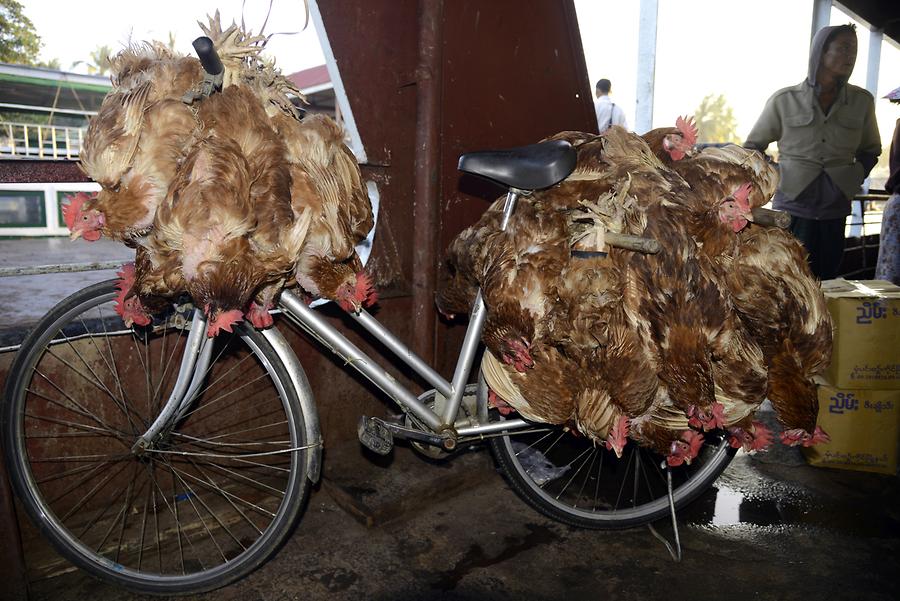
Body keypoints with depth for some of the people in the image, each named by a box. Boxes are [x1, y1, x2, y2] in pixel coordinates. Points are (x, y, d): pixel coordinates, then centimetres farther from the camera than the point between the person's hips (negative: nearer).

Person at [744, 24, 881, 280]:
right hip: (792, 209, -3)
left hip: (835, 213, 3)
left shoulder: (862, 101, 6)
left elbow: (870, 150, 21)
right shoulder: (784, 100, -2)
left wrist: (854, 178, 7)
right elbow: (753, 146, 9)